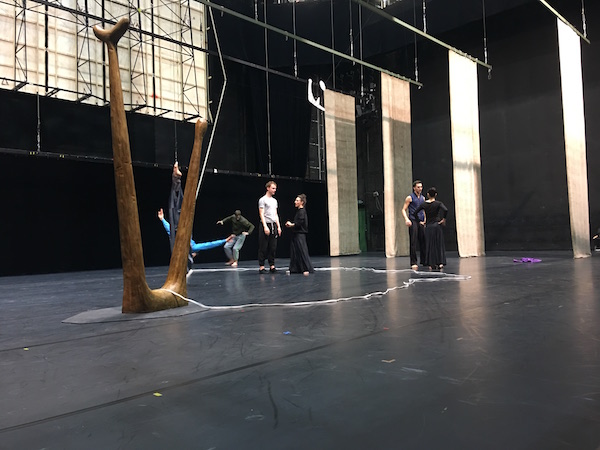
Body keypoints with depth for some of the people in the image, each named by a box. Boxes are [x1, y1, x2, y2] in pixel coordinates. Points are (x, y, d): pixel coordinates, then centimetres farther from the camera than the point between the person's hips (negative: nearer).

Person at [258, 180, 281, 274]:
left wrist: (278, 226, 11)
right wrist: (265, 226, -19)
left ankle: (272, 266, 11)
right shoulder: (262, 199, -4)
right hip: (265, 225, -7)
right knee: (263, 247, -4)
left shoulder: (274, 200, 18)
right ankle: (261, 267, 0)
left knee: (273, 247, 6)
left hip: (273, 225, 7)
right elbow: (261, 214, -11)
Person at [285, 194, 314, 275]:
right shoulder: (298, 211, 16)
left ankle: (308, 269, -6)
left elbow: (300, 223, -21)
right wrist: (290, 225, 6)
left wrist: (291, 224, -8)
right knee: (294, 251, 11)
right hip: (296, 234, 10)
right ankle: (295, 269, 17)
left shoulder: (302, 211, -12)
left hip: (300, 234, -10)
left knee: (302, 251, -9)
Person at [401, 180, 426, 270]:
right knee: (413, 243, -8)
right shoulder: (410, 198, -1)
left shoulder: (423, 198, 15)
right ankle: (413, 263, -6)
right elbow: (404, 210, -4)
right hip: (413, 221, -5)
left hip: (421, 222, 5)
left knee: (423, 241, 7)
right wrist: (406, 219, -18)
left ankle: (424, 261, 18)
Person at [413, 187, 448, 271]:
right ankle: (440, 263, 0)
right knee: (439, 244, 7)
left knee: (430, 244, 9)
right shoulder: (438, 203, -6)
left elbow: (415, 213, -2)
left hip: (428, 226, 2)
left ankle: (432, 264, 10)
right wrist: (444, 219, -8)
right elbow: (445, 210, -22)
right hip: (437, 225, -1)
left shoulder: (424, 204, 0)